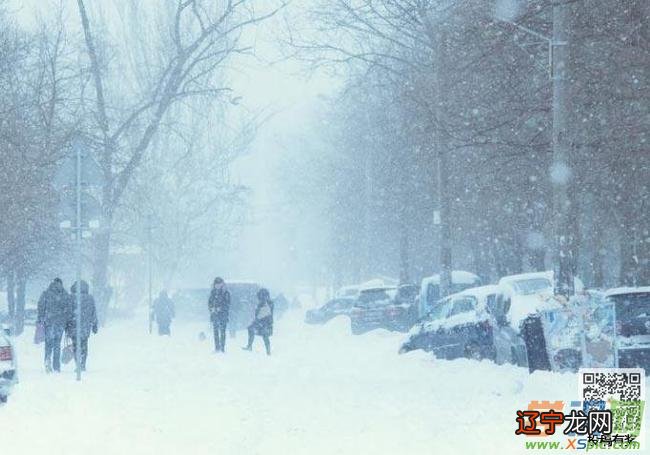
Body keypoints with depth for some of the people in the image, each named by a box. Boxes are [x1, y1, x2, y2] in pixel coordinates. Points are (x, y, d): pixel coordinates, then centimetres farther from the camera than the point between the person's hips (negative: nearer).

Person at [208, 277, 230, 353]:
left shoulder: (226, 293, 0)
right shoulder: (213, 293, 12)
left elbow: (227, 304, -7)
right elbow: (210, 303, 13)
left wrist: (220, 308, -16)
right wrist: (212, 308, -6)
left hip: (223, 315, -4)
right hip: (214, 315, 4)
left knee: (222, 331, -8)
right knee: (215, 331, 2)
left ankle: (222, 348, -7)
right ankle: (217, 348, 8)